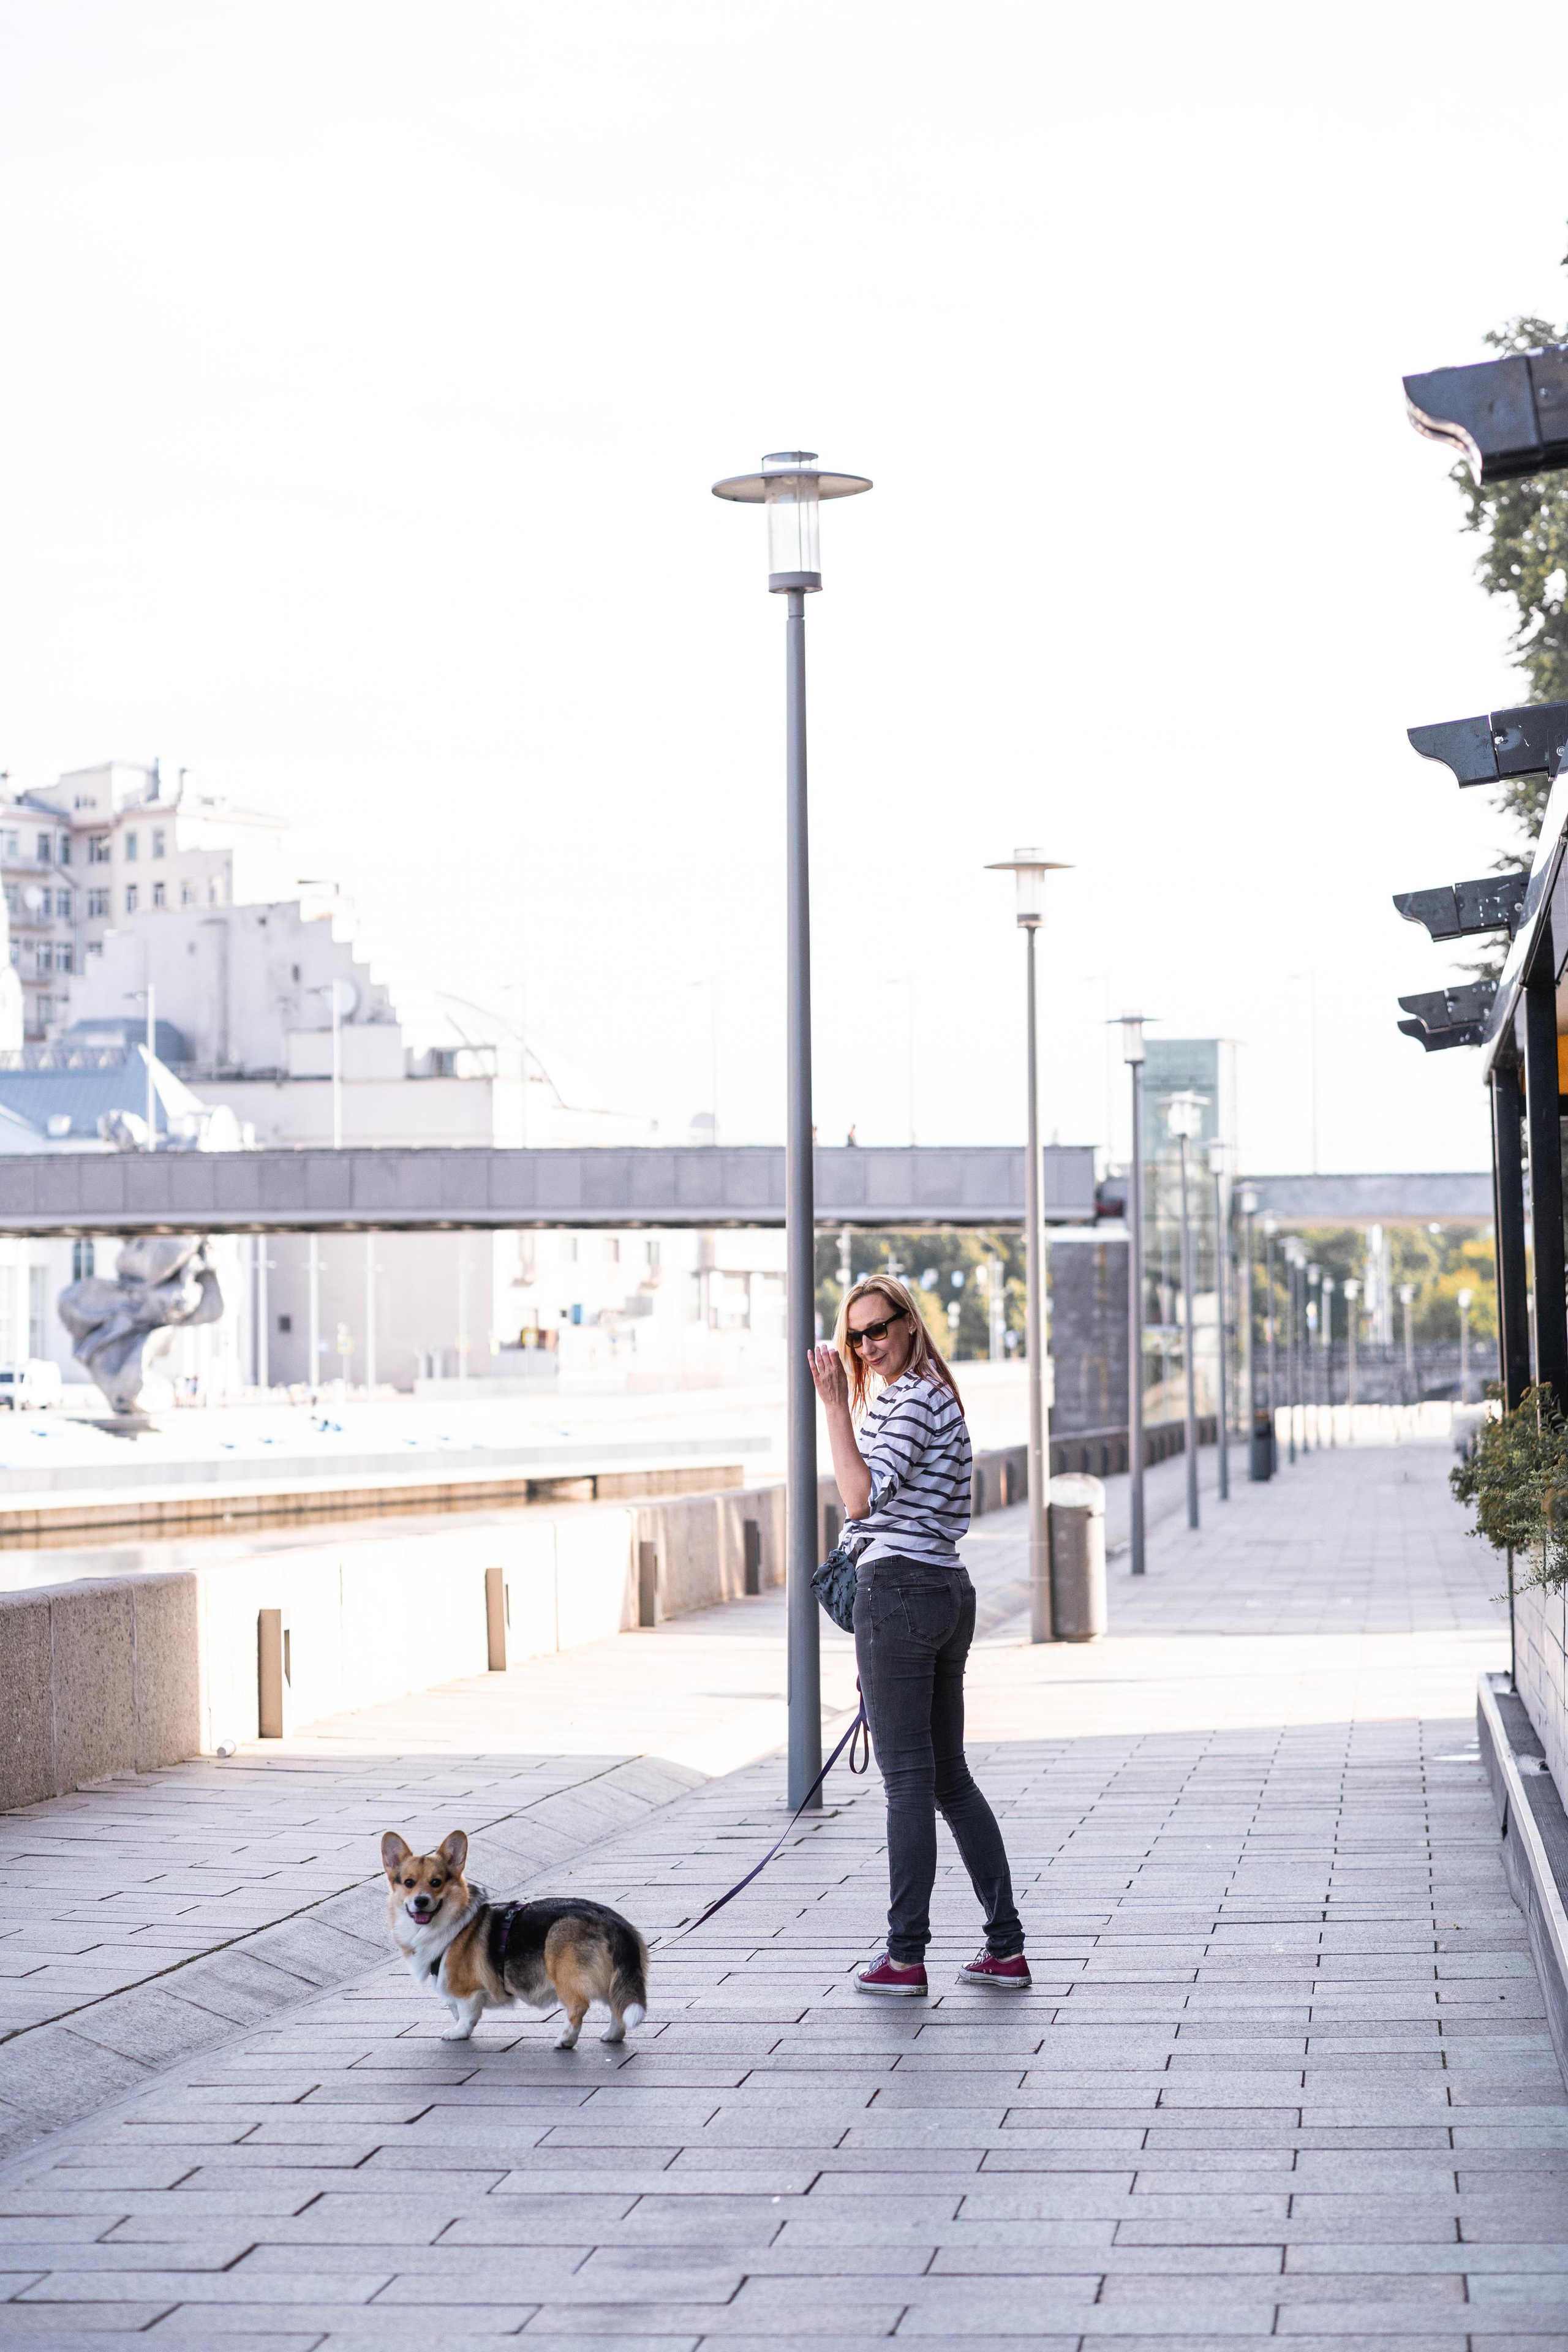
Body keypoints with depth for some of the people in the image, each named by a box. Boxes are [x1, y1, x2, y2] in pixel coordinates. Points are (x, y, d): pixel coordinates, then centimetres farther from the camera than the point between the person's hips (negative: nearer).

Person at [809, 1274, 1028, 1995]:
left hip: (898, 1591, -10)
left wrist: (835, 1406, -21)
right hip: (949, 1589, 10)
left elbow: (862, 1498, -21)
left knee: (907, 1778, -5)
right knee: (949, 1776, 13)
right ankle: (1006, 1949, 14)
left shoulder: (907, 1398, -12)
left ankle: (905, 1956, 0)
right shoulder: (939, 1394, 20)